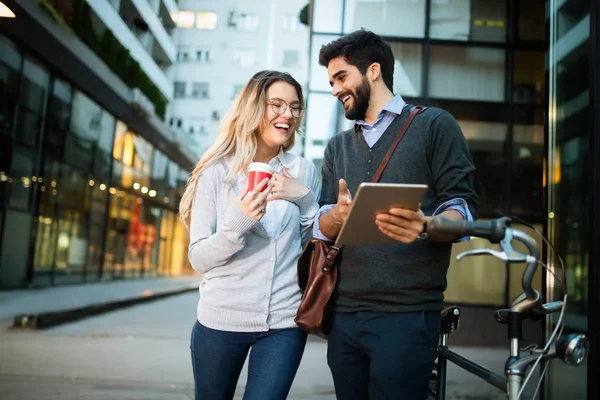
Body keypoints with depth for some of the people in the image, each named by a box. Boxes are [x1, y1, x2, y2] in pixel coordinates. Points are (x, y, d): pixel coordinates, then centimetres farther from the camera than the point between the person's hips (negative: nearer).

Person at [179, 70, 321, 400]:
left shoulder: (303, 171, 1)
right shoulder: (217, 171, -4)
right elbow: (198, 258, -6)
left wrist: (305, 199, -10)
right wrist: (237, 223, -24)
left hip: (284, 323, 1)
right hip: (221, 320, 0)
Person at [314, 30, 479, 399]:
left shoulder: (434, 125, 3)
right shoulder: (338, 147, 18)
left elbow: (464, 208, -5)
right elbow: (322, 228, 10)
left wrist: (426, 226, -27)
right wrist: (338, 214, -14)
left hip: (407, 314, -5)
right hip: (344, 314, 5)